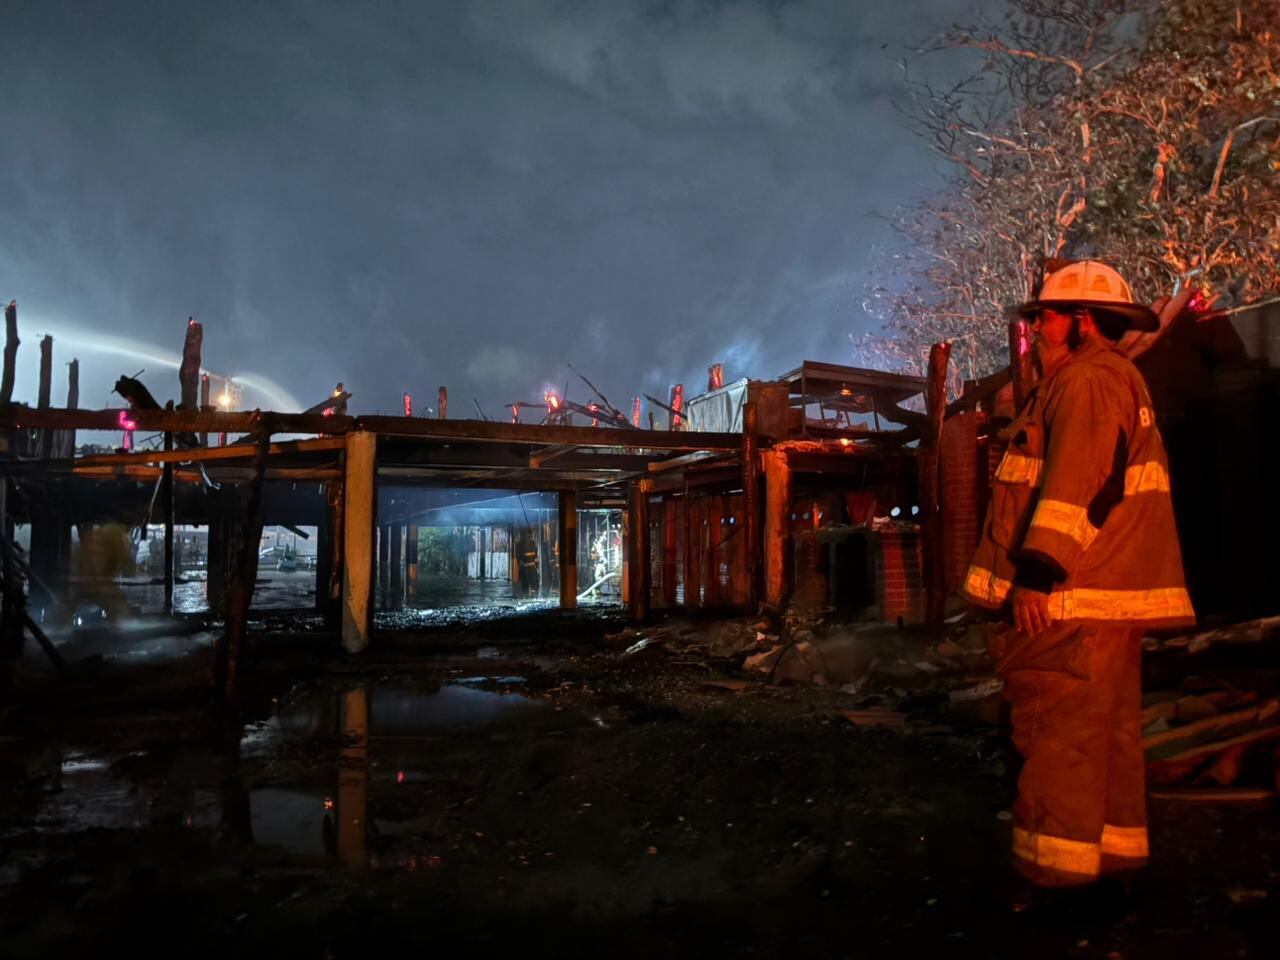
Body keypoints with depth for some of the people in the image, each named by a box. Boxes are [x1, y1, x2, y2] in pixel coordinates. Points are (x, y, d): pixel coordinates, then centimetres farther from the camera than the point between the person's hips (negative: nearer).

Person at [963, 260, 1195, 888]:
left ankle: (1059, 876, 0)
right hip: (1107, 599, 11)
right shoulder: (1115, 382, 24)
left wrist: (1036, 575, -25)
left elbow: (1074, 484, -23)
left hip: (1072, 600, -11)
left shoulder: (1088, 381, -11)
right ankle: (1113, 855, 26)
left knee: (1060, 736, -7)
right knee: (1106, 730, 16)